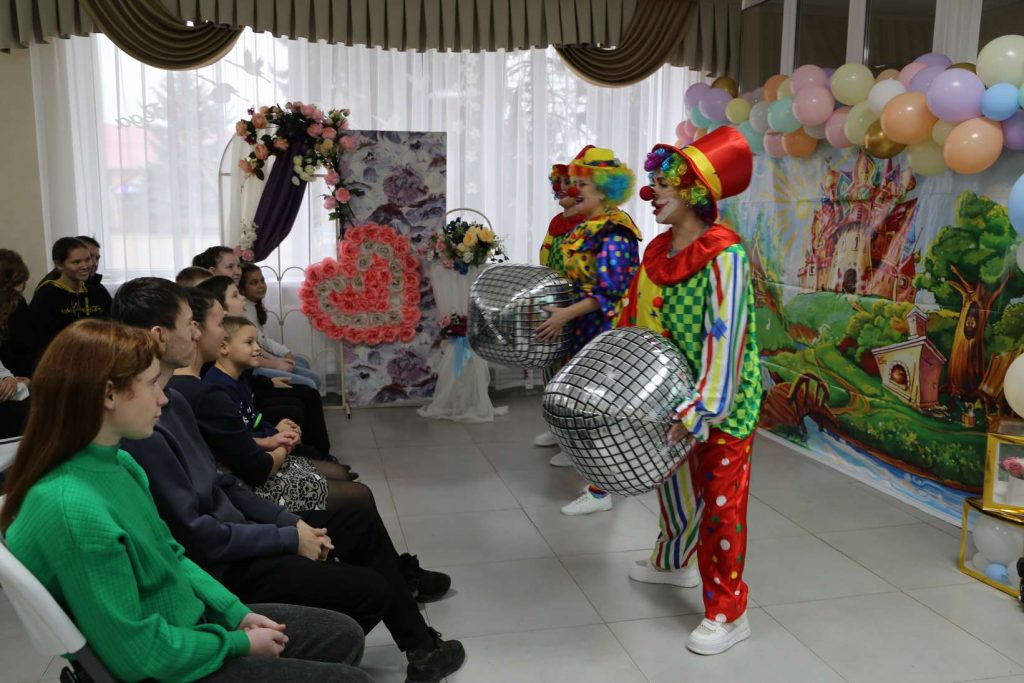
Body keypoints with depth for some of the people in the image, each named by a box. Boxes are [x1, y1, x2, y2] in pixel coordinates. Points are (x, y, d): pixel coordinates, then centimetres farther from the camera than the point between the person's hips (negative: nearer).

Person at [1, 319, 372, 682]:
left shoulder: (119, 463, -1)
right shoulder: (73, 509, -31)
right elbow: (137, 653, -26)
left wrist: (238, 613, 2)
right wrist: (240, 643, -13)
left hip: (194, 621, 9)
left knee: (343, 635, 13)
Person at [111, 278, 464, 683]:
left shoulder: (171, 401, 5)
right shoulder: (142, 430, -28)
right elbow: (198, 537, -26)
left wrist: (290, 521, 3)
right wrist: (289, 539, -14)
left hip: (235, 535, 11)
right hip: (220, 568, -11)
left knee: (360, 517, 16)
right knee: (371, 589, -11)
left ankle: (420, 646, 27)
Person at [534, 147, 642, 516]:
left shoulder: (614, 232, -19)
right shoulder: (587, 226, 10)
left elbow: (609, 291, -25)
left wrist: (565, 315, -27)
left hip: (604, 329, -9)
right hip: (584, 328, 9)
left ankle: (600, 491, 2)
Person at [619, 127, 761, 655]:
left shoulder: (724, 256, -21)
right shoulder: (658, 250, 2)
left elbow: (724, 340, -26)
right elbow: (639, 321, 11)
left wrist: (698, 412, -30)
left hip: (722, 403, -8)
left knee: (719, 501, 1)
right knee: (673, 482, 24)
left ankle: (728, 614, 15)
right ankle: (673, 562, 47)